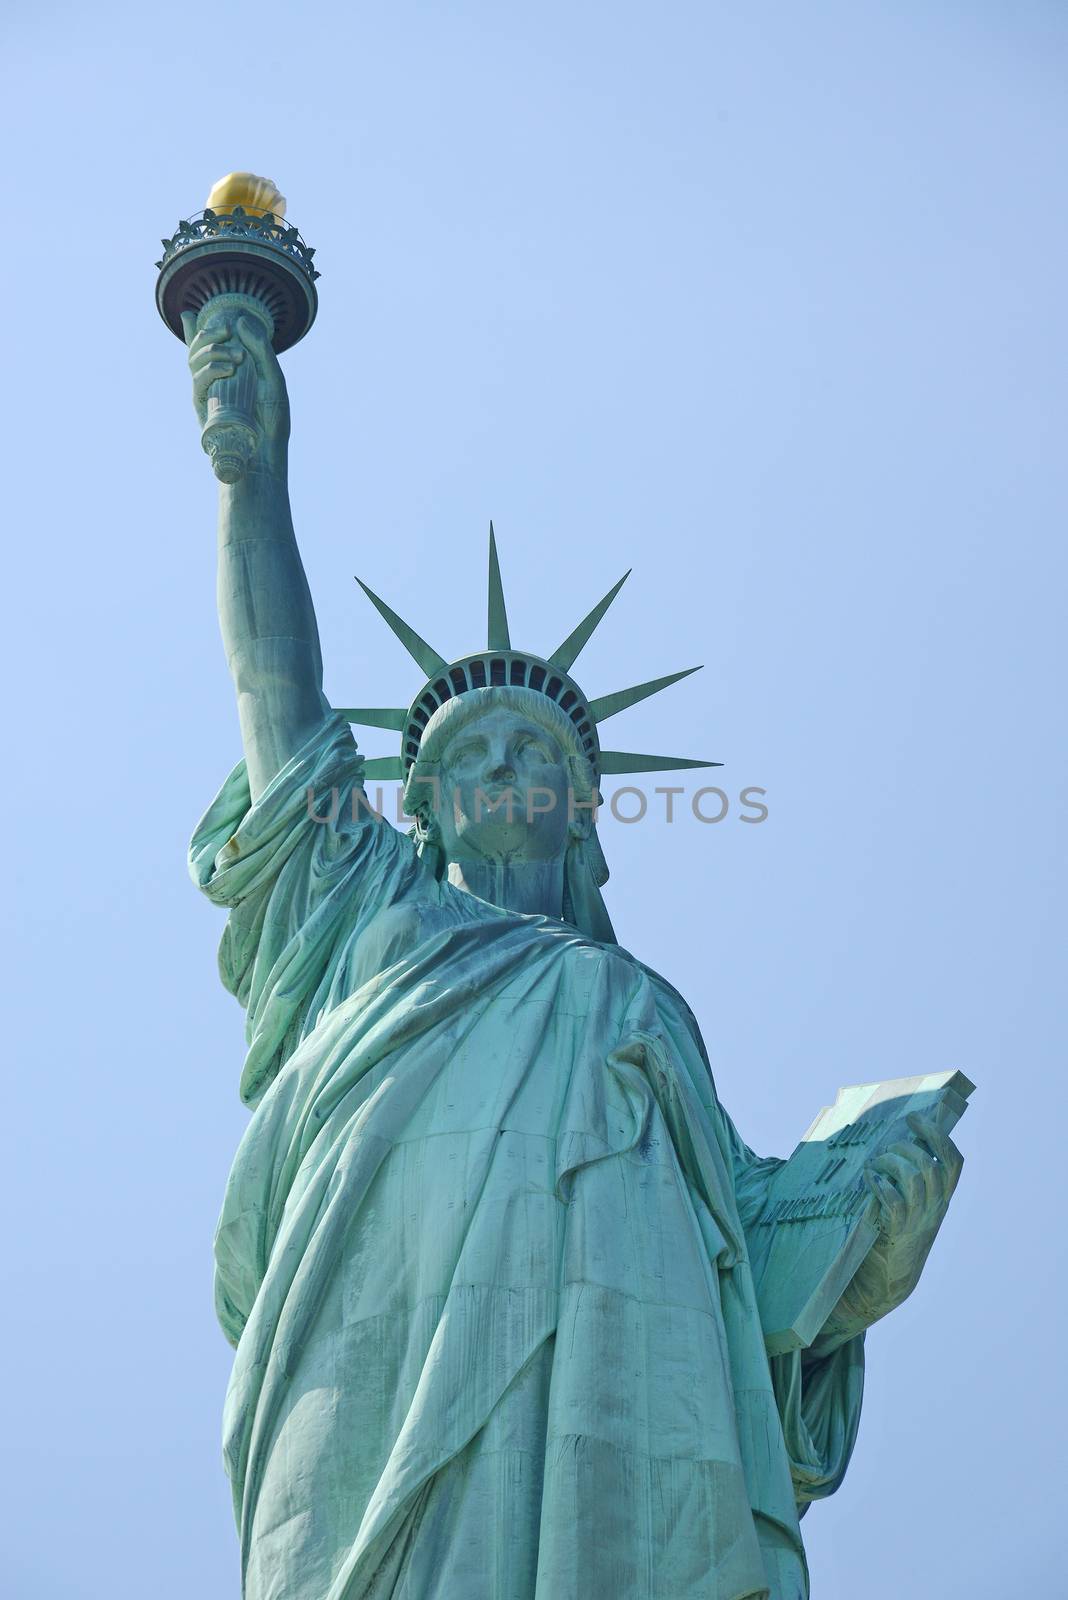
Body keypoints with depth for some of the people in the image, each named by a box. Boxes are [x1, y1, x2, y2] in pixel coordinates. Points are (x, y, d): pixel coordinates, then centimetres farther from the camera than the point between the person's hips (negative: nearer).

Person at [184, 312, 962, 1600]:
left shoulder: (648, 1012, 36)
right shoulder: (374, 912, 34)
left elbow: (759, 1239, 25)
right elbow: (277, 688, 34)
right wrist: (256, 464, 39)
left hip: (624, 1350, 2)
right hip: (404, 1323, -2)